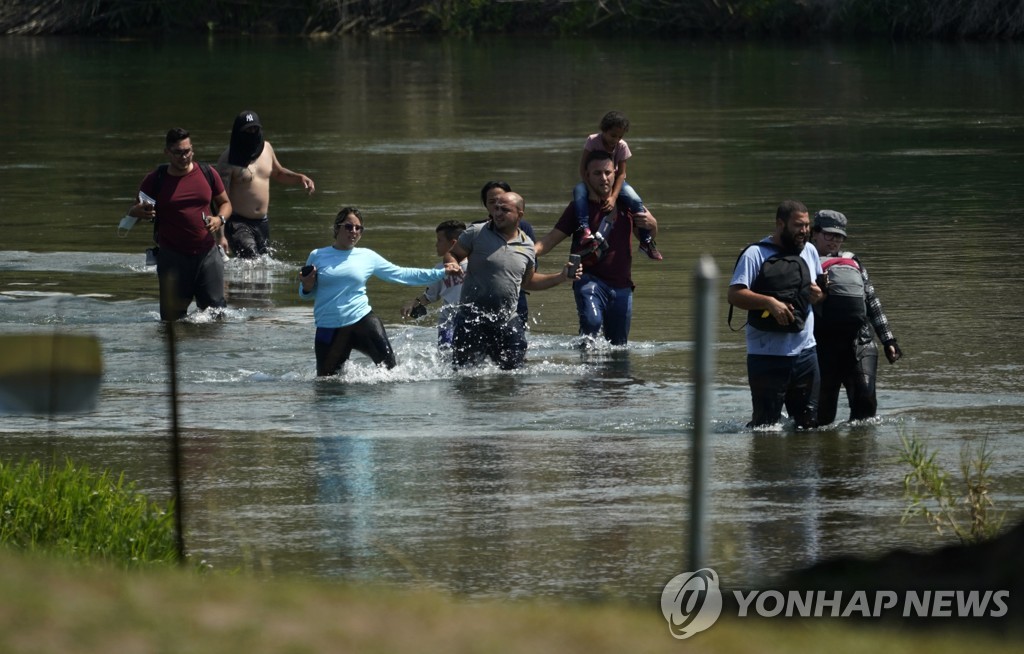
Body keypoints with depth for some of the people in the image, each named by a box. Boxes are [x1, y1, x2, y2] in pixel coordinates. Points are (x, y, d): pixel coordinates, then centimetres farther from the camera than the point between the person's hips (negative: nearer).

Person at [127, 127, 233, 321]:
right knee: (172, 317, -4)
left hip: (207, 254, 2)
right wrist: (137, 212, -19)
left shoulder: (206, 174, 4)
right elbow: (134, 212, 7)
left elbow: (225, 203, 16)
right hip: (173, 257, -2)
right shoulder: (155, 180, -1)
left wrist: (220, 219, -7)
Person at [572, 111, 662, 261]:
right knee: (579, 191, -36)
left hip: (613, 182, 1)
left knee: (636, 202, -22)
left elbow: (621, 173, -14)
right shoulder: (593, 141, -19)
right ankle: (585, 230, -50)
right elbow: (583, 168, -20)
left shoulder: (622, 146, -13)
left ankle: (646, 241, -9)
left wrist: (613, 197, -28)